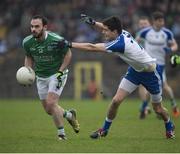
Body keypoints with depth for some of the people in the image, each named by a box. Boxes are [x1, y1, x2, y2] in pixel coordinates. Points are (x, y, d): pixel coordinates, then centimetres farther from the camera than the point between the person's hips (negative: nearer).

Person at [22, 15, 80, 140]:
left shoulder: (56, 40, -23)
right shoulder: (27, 42, -10)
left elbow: (68, 54, -9)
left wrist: (60, 72, -16)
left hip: (57, 74, -5)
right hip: (41, 77, 5)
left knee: (51, 103, -20)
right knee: (48, 110, 8)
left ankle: (61, 134, -5)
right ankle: (69, 115, 38)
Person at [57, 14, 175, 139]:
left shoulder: (119, 43, -36)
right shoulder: (123, 33, -14)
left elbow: (92, 48, -37)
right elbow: (106, 27, 8)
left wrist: (70, 44, -35)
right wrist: (93, 22, -12)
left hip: (150, 72, -7)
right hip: (135, 70, 7)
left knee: (158, 109, 9)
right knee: (116, 100, -7)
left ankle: (169, 127, 38)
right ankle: (105, 129, 7)